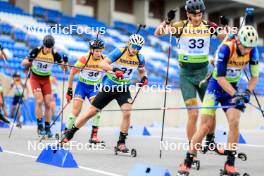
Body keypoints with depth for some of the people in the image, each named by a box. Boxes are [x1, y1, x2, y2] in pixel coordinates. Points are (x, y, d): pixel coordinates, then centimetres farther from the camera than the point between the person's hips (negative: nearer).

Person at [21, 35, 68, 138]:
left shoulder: (55, 55, -12)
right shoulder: (36, 51, -17)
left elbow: (64, 68, -8)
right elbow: (23, 63, -13)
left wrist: (65, 63, -29)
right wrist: (28, 61, -34)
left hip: (46, 80, 2)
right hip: (35, 78, -2)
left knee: (48, 104, -3)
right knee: (39, 101, -18)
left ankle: (47, 128, 8)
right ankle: (40, 126, -10)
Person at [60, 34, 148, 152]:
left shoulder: (140, 58, -3)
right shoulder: (119, 52, -15)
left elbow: (142, 71, 17)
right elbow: (103, 64, -24)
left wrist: (144, 78, -6)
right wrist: (114, 69, -41)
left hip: (123, 89, 3)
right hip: (108, 87, -2)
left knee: (127, 113, -20)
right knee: (91, 112, 2)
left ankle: (121, 142, -5)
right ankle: (69, 134, 18)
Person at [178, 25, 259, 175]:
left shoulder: (253, 51, -12)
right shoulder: (226, 48, -26)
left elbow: (255, 77, -2)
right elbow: (220, 77, -27)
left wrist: (247, 92, -19)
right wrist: (235, 94, -35)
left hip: (233, 87, 3)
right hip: (216, 85, -3)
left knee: (234, 122, -17)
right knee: (206, 125, -9)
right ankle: (187, 162, 0)